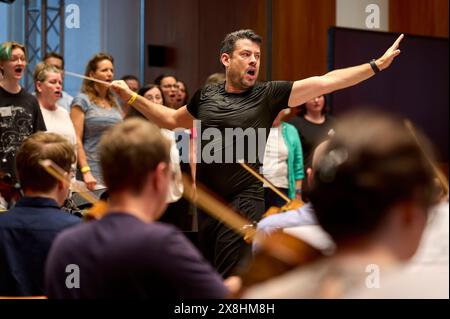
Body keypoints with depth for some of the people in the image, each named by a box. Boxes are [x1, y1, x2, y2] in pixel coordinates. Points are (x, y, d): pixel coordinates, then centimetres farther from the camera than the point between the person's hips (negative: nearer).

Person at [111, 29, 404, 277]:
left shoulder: (268, 95, -4)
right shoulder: (206, 96, 6)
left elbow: (325, 82, -9)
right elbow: (172, 120, 24)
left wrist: (377, 65, -14)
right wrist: (131, 97, 19)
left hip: (243, 203, -4)